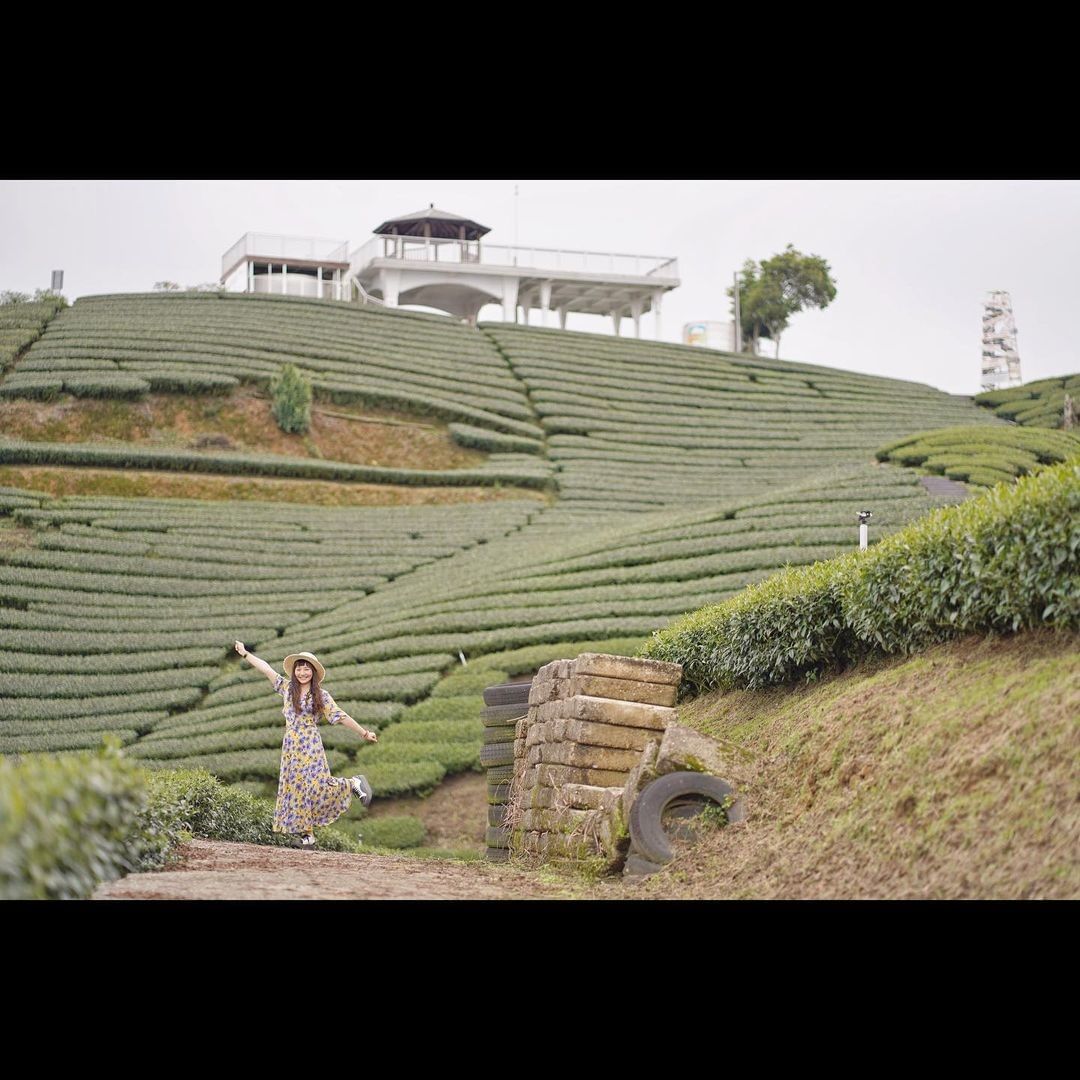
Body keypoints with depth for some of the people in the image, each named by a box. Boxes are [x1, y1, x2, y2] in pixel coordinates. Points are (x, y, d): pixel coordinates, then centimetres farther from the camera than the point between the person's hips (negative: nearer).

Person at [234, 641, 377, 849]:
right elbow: (266, 669, 11)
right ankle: (305, 834, 2)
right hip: (290, 747, 4)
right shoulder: (287, 687, 9)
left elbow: (341, 717, 4)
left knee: (316, 785, -18)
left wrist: (364, 732, 3)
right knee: (294, 788, -1)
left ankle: (353, 784, 7)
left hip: (310, 746, -4)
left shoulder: (321, 696, 2)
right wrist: (245, 654, 14)